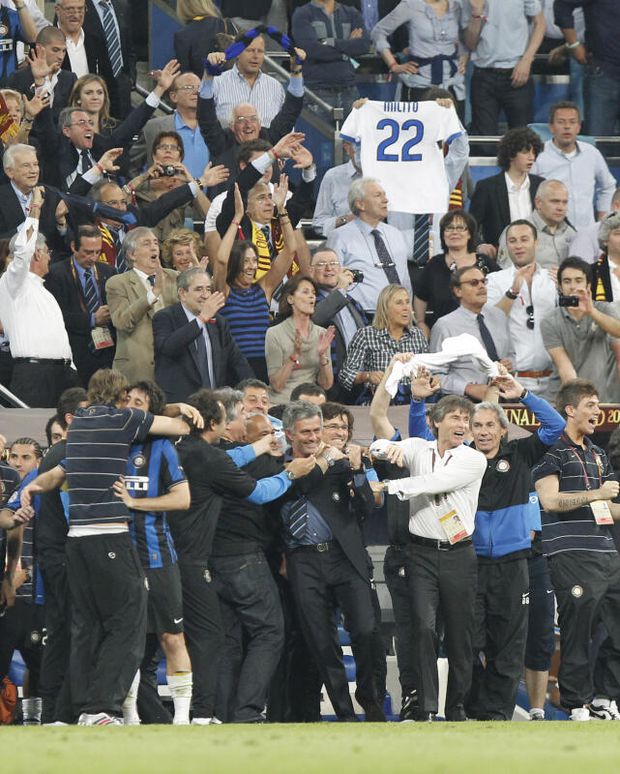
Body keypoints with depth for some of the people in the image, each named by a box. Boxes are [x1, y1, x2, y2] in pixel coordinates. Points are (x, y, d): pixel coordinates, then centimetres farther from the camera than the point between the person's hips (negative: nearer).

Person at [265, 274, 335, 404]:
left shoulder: (322, 334, 9)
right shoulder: (274, 334, -1)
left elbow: (326, 385, 6)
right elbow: (276, 385, -6)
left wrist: (323, 355, -9)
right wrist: (294, 355, -16)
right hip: (282, 402, -3)